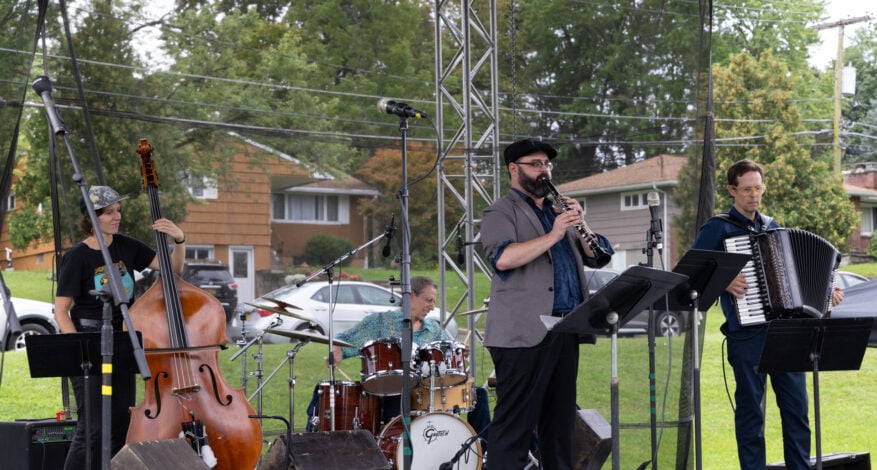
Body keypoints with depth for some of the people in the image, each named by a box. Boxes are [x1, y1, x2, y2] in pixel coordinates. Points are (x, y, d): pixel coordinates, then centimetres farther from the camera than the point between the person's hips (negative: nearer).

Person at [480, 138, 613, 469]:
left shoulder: (558, 212, 21)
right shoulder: (501, 213, 0)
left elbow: (598, 257, 14)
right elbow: (502, 258, -20)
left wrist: (581, 225, -3)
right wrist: (552, 236, -22)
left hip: (566, 330, 7)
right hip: (524, 332, -7)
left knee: (560, 421, 11)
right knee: (515, 424, -6)